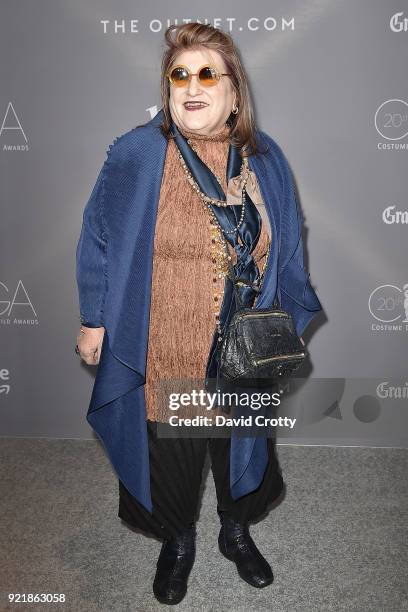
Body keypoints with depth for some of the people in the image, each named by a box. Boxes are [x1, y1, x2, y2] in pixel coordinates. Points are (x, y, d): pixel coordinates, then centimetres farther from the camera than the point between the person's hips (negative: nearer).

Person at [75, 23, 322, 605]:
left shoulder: (266, 159, -3)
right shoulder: (136, 155, -12)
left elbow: (288, 249, 6)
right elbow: (98, 238, -5)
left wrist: (288, 324, 9)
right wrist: (93, 319, -4)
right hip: (163, 354, -2)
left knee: (241, 447, 22)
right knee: (170, 454, 17)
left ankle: (237, 531, 51)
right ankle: (178, 541, 46)